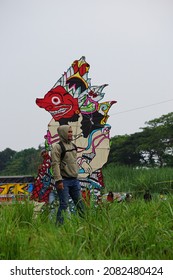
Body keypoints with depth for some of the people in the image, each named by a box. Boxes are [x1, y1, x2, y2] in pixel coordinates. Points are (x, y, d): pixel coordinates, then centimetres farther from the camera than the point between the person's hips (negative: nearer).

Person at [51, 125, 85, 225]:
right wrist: (59, 180, -22)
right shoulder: (58, 147, -10)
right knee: (64, 204, -8)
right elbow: (55, 164, -16)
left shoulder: (73, 146, 15)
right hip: (64, 181, -7)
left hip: (74, 180, 7)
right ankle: (59, 224, 0)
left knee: (80, 203, 10)